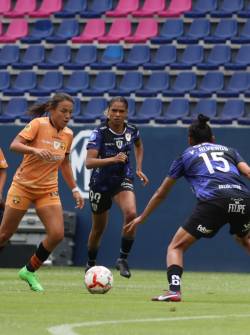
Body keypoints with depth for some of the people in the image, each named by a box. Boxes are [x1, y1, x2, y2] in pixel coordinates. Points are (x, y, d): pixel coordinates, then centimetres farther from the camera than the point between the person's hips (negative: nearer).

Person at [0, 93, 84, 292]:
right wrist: (35, 150, -40)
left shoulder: (68, 134, 3)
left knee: (57, 234, -12)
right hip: (23, 186, -4)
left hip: (48, 190, 5)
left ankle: (29, 271, 7)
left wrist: (74, 189, 13)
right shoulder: (38, 124, -14)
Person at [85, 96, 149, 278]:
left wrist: (139, 169, 10)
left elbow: (139, 146, 19)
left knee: (131, 213, -27)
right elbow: (89, 162, -31)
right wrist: (113, 159, -43)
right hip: (101, 182, -2)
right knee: (99, 228, 11)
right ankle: (91, 264, 38)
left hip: (123, 180, 2)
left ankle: (123, 259, -12)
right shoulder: (99, 133, -19)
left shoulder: (132, 130, -7)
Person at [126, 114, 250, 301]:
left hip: (213, 201, -3)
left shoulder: (187, 155, 26)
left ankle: (174, 291, -14)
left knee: (176, 247, 9)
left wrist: (141, 218, 45)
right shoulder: (228, 150, 30)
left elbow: (161, 194, 33)